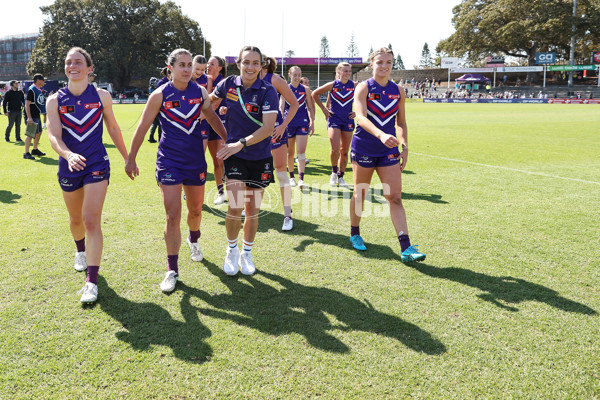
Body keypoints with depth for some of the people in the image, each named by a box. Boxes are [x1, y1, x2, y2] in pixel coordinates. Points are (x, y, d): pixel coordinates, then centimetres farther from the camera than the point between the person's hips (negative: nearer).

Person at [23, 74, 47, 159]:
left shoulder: (39, 90, 14)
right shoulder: (31, 90, -15)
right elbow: (27, 104, -21)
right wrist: (29, 117, -26)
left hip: (37, 115, 10)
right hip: (32, 116, -10)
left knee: (38, 132, 18)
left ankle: (35, 150, 32)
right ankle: (26, 153, -5)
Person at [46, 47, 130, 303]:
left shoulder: (102, 96, -2)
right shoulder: (55, 100, -2)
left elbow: (113, 129, 9)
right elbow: (54, 135, -13)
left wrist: (127, 158, 12)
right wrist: (68, 155, -33)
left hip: (97, 165, -2)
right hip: (69, 166, 2)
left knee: (91, 221, -12)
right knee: (76, 219, 19)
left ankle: (92, 282, -10)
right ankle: (81, 252, 51)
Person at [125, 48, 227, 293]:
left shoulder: (200, 92, 0)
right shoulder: (160, 95, -9)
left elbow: (213, 120, 14)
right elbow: (142, 128, -3)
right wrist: (131, 159, -1)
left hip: (196, 160, 3)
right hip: (169, 161, -3)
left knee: (195, 210, 16)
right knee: (173, 216, -8)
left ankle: (193, 241, 50)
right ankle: (172, 270, 4)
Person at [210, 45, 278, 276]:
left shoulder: (267, 91, -11)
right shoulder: (228, 85, -2)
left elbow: (268, 128, -21)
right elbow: (210, 102, 19)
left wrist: (241, 143, -29)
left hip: (260, 158, 0)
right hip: (234, 156, 1)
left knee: (252, 210, 7)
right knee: (235, 206, -13)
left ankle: (247, 253, 29)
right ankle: (232, 250, 14)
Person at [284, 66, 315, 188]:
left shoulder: (305, 89, 4)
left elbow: (310, 107, 10)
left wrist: (312, 122, 4)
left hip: (303, 123, 0)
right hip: (288, 123, 0)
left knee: (301, 152, -11)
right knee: (290, 152, 9)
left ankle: (301, 179, -13)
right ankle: (291, 177, 24)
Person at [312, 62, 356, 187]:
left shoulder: (354, 85, 0)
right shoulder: (332, 85, -3)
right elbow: (315, 94, 6)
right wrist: (324, 109, 3)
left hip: (348, 120, 2)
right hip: (334, 119, -2)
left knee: (344, 151, 6)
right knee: (335, 149, -16)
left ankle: (341, 176, 19)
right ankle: (334, 171, 9)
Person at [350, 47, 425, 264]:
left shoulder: (398, 91, 6)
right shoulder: (363, 87, -7)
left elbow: (401, 123, 14)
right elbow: (361, 117, -23)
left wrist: (405, 147, 1)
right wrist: (380, 134, -40)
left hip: (389, 150, 3)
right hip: (364, 147, -3)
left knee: (395, 198, -5)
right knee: (360, 194, 10)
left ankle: (405, 248, -8)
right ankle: (355, 234, 33)